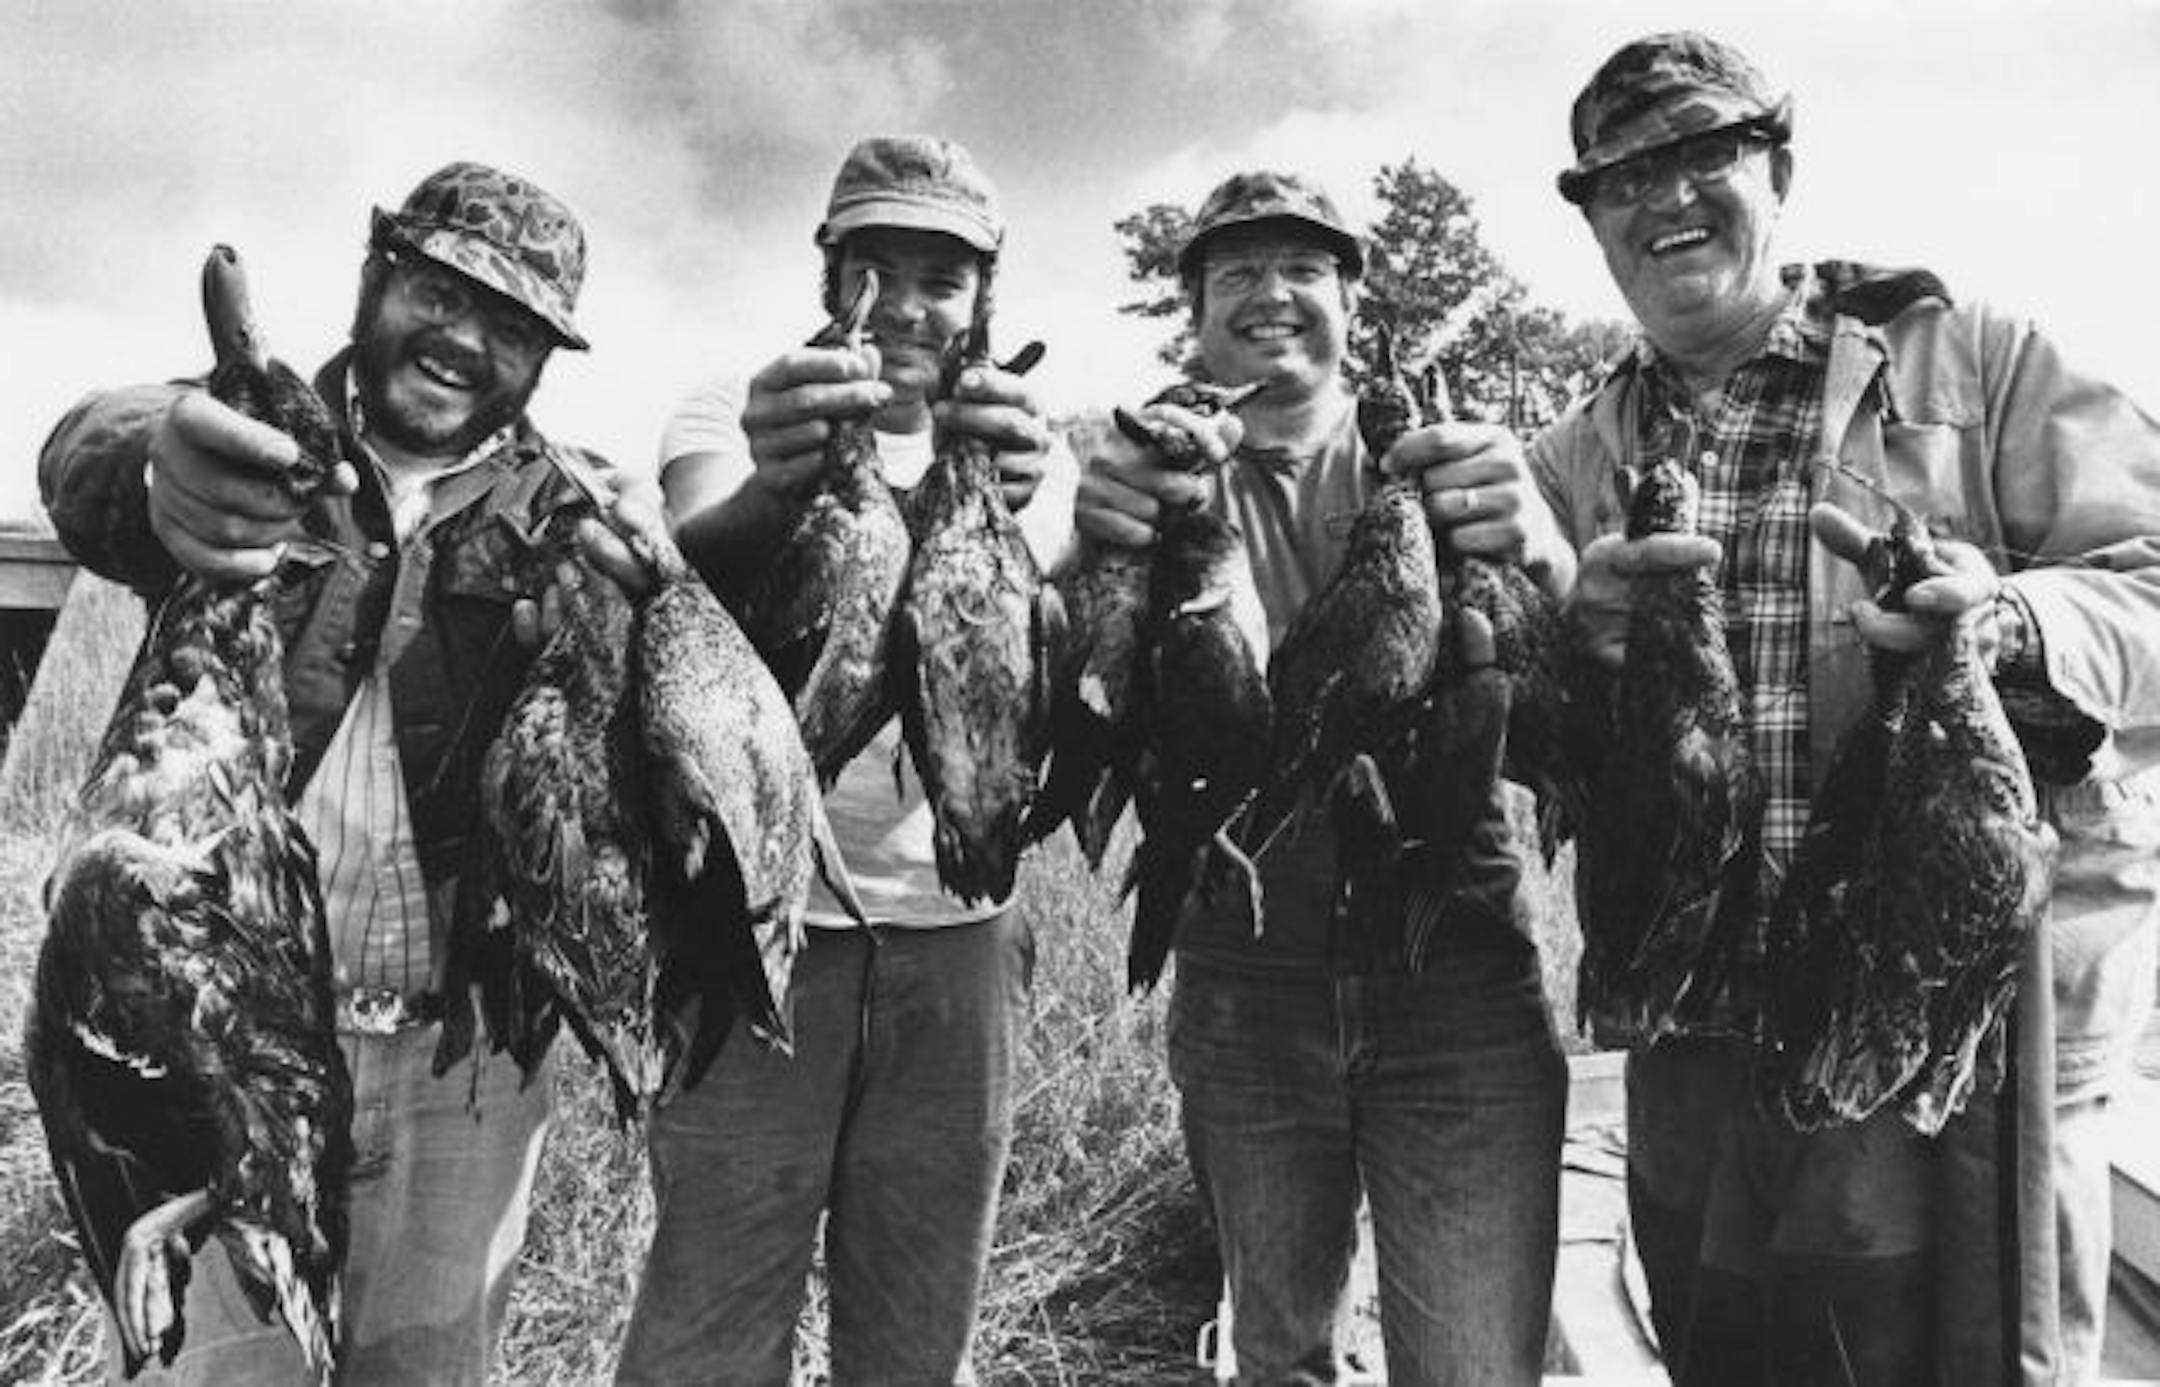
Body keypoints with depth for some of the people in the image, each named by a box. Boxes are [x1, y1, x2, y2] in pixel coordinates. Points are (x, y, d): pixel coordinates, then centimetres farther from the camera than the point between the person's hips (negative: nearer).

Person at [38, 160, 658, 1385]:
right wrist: (159, 476, -46)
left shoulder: (570, 508, 2)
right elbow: (90, 452, -22)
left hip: (462, 1053, 1)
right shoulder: (253, 434, 0)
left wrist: (661, 590, -37)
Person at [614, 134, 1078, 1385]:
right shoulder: (735, 418, 4)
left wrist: (1005, 508, -38)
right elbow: (701, 568, -18)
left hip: (957, 935, 2)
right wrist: (776, 490, -41)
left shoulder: (1028, 451, 8)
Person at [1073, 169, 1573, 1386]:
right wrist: (1096, 547, -31)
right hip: (1244, 992, 2)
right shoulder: (1170, 483, 6)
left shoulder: (1442, 460, 4)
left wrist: (1543, 555, -30)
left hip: (1457, 980, -1)